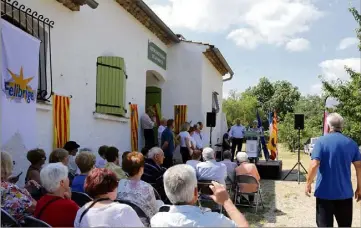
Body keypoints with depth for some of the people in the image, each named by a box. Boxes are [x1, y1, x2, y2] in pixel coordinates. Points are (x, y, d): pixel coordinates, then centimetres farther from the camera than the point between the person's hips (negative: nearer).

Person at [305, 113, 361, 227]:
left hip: (324, 192, -3)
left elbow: (314, 165, -17)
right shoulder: (351, 143, 2)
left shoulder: (321, 141, -9)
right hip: (345, 192, 4)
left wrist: (308, 184, -6)